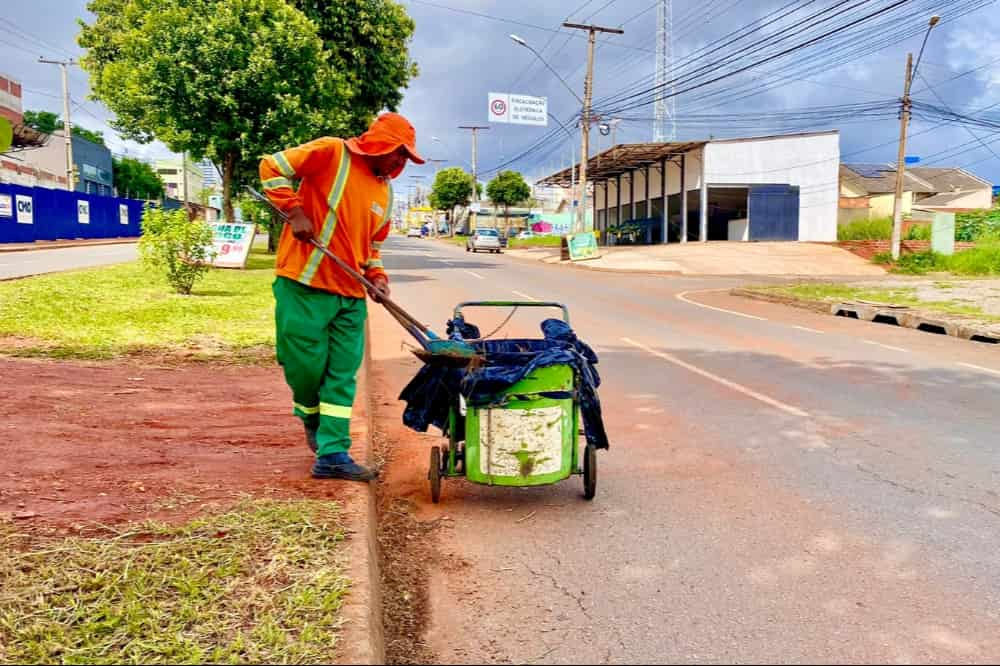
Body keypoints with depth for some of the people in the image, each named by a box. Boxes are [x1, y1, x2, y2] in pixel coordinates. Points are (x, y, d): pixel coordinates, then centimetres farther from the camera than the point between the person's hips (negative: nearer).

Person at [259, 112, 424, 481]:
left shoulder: (385, 193, 15)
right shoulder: (331, 153, -5)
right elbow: (272, 167, -6)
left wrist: (377, 275, 6)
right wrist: (295, 211, -16)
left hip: (351, 296, 6)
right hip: (304, 285, -6)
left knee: (342, 377, 4)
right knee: (305, 365, 1)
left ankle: (333, 454, 10)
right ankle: (311, 419, 32)